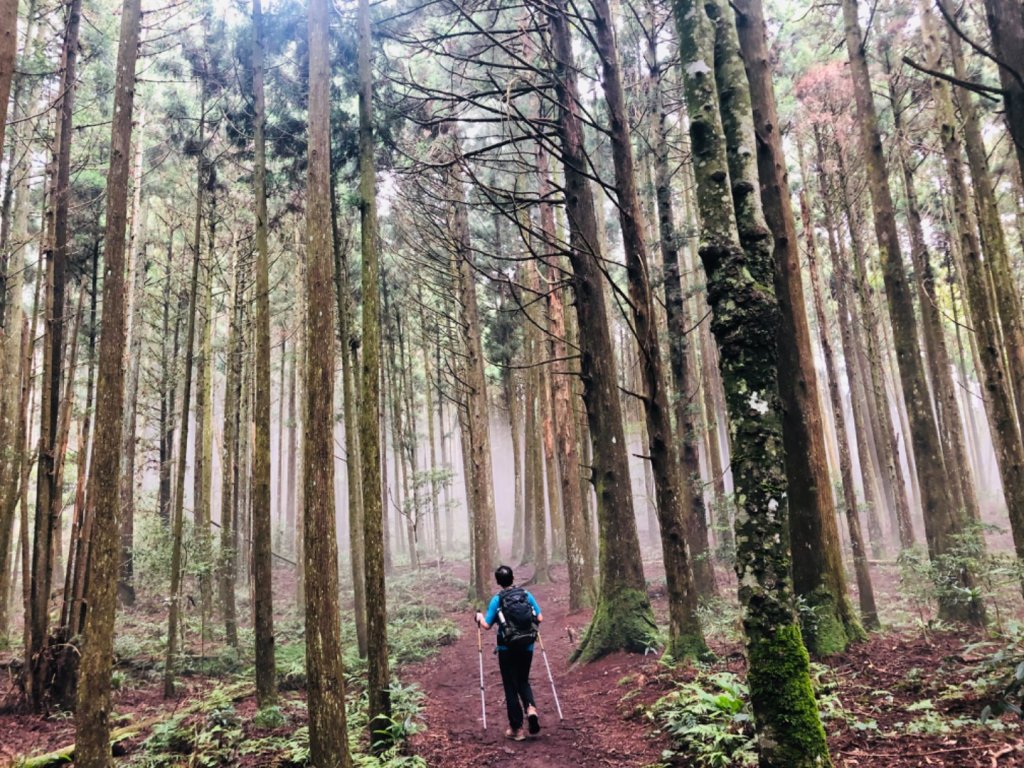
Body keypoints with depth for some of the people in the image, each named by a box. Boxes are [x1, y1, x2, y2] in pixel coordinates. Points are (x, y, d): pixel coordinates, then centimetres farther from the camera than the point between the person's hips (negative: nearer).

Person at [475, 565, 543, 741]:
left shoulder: (497, 600, -8)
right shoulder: (527, 595, -1)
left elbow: (487, 625, -9)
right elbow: (540, 619, 0)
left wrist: (479, 617, 11)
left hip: (507, 649, -3)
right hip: (527, 647, 3)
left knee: (511, 687, 8)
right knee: (523, 682, 21)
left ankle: (516, 729, 11)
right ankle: (531, 709, -6)